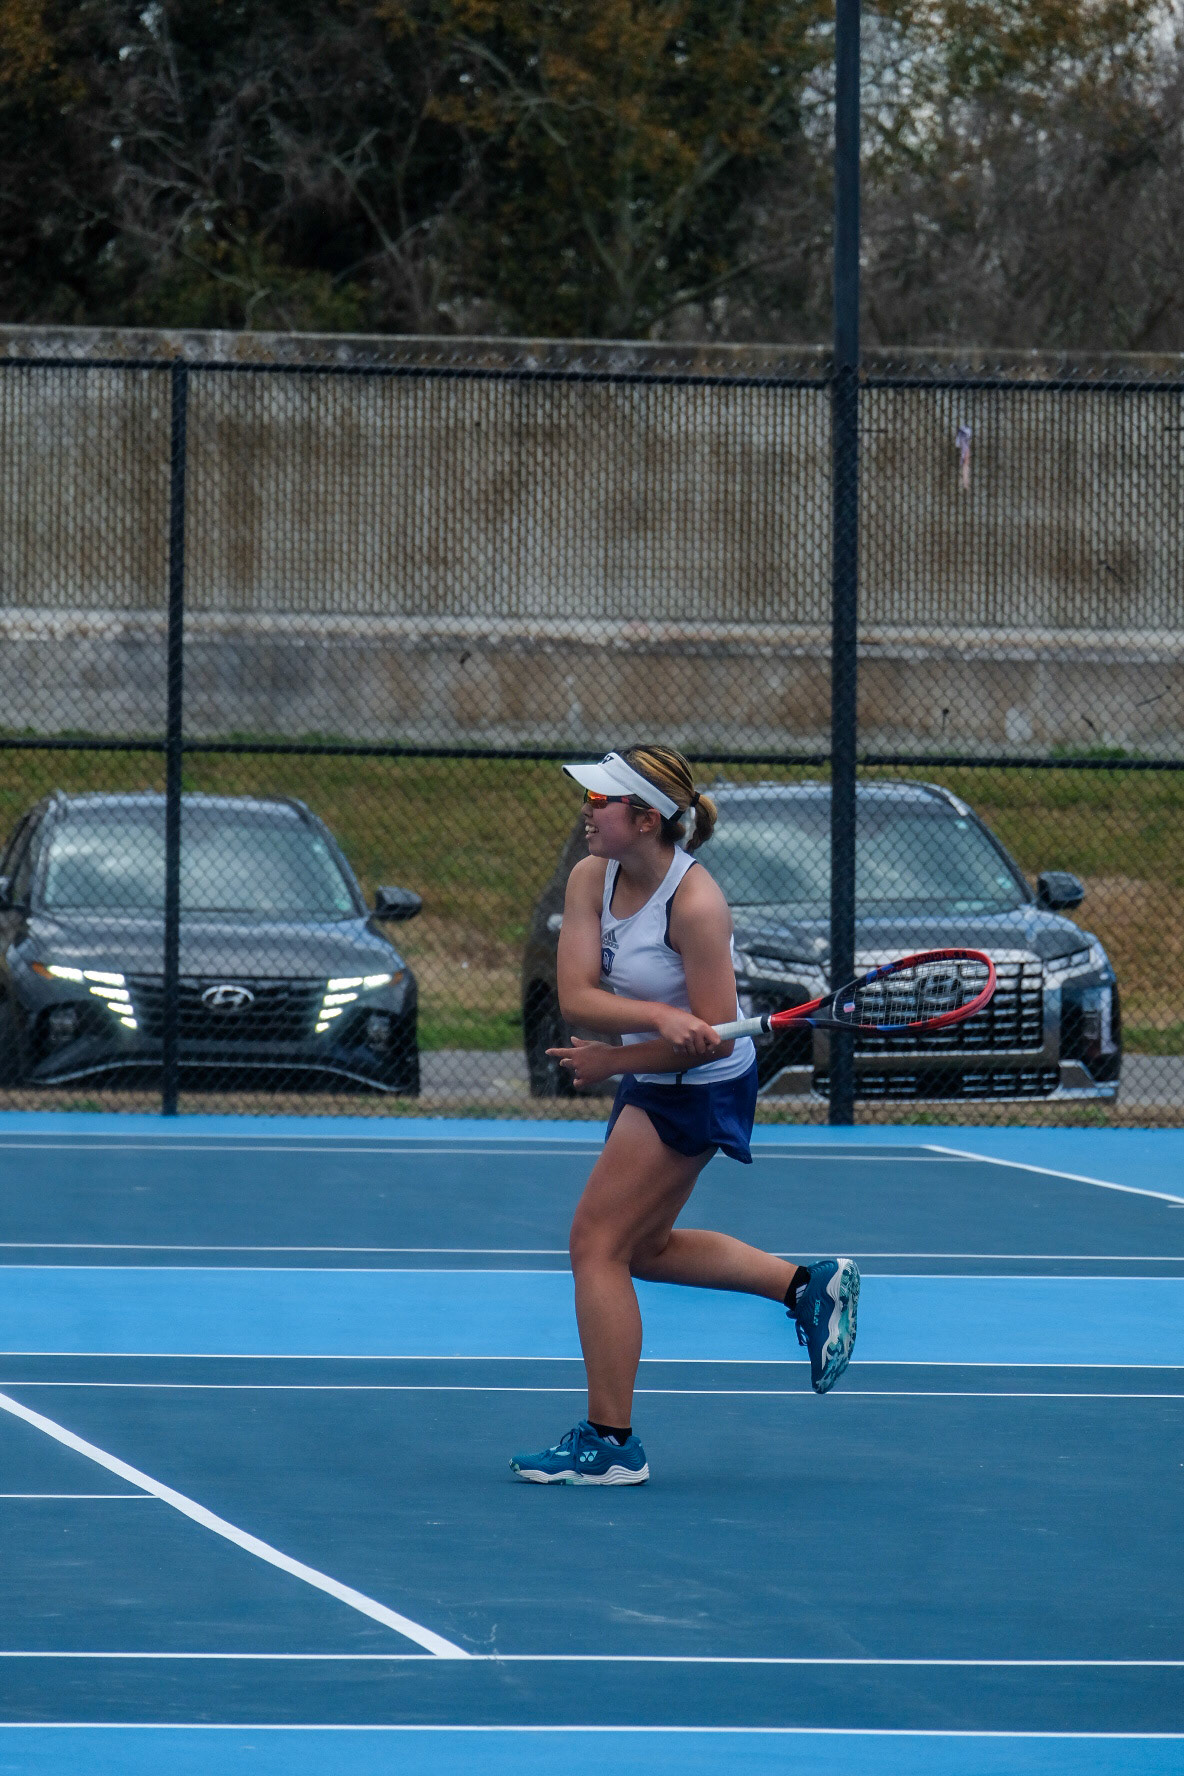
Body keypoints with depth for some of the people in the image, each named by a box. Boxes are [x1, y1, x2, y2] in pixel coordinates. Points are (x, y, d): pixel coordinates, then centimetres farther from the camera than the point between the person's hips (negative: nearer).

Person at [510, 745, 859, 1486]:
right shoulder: (592, 878, -6)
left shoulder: (695, 904, -27)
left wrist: (612, 1060, -19)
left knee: (597, 1244, -7)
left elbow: (714, 1037, -24)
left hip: (700, 1088, -9)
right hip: (654, 1083, 9)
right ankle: (809, 1285, 28)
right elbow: (576, 996, -16)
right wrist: (660, 1017, -32)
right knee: (644, 1248, 21)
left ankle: (610, 1442, -1)